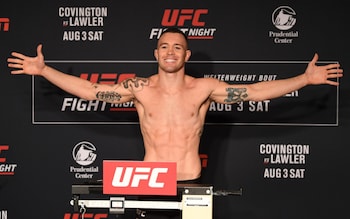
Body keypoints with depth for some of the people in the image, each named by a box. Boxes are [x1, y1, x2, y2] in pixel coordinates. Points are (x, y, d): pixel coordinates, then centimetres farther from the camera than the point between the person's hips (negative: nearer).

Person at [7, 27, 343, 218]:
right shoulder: (140, 88, -1)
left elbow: (255, 91, -5)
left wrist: (306, 78, -9)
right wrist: (43, 70, -5)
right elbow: (88, 90, -2)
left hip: (190, 184, 0)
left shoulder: (204, 88, -2)